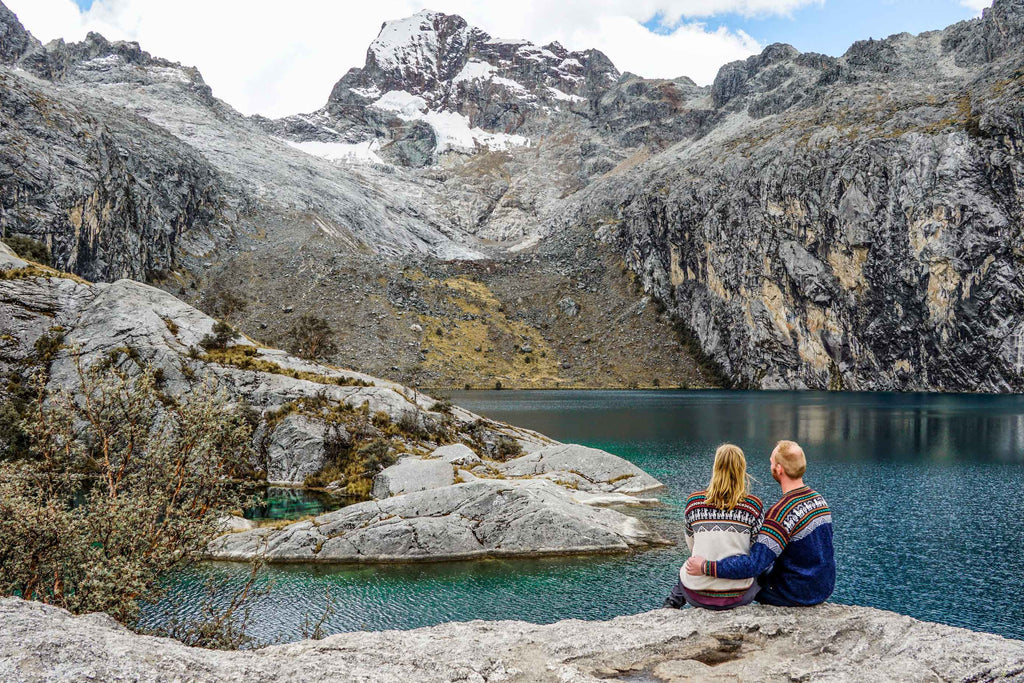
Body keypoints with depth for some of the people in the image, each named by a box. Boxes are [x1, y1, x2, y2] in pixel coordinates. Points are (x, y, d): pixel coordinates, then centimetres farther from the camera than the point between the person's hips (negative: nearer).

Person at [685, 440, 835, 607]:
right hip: (825, 588, 8)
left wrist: (706, 568, -27)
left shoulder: (782, 512, -27)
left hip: (798, 594, -8)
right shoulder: (818, 498, 1)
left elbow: (754, 564, -33)